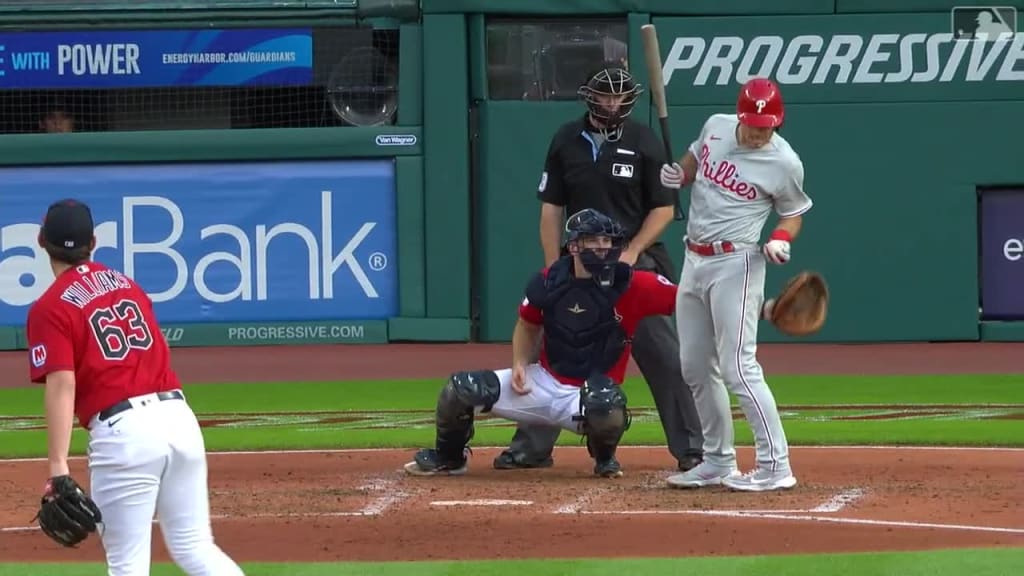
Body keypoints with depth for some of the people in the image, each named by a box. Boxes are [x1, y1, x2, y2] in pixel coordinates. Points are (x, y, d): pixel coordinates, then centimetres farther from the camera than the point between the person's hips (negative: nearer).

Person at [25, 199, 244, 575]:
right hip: (179, 416, 6)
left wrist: (58, 468, -19)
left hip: (123, 431, -6)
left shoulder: (50, 308, -3)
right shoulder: (124, 284, 18)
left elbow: (62, 385, -14)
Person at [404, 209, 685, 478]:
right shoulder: (548, 281, -5)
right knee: (459, 390, -12)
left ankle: (604, 458, -1)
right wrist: (520, 364, -2)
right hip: (545, 383, 3)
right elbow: (528, 325, 13)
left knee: (607, 408, -41)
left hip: (592, 396, -3)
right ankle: (448, 458, 21)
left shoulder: (630, 285, -14)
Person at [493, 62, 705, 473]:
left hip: (637, 262, -3)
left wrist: (632, 253, -14)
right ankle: (532, 447, 12)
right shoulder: (566, 141, 5)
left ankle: (690, 449, -1)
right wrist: (553, 268, -1)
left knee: (663, 357, -6)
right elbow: (551, 208, 7)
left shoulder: (644, 143, -3)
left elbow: (663, 208, -2)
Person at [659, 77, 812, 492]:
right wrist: (676, 175, -1)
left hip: (735, 265, -7)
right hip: (694, 261, 7)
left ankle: (775, 466, -14)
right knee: (696, 368, 11)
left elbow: (793, 213, 3)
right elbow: (692, 163, 22)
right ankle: (718, 462, 22)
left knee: (737, 367, -15)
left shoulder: (784, 163, -11)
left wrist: (781, 239, -18)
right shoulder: (715, 127, 2)